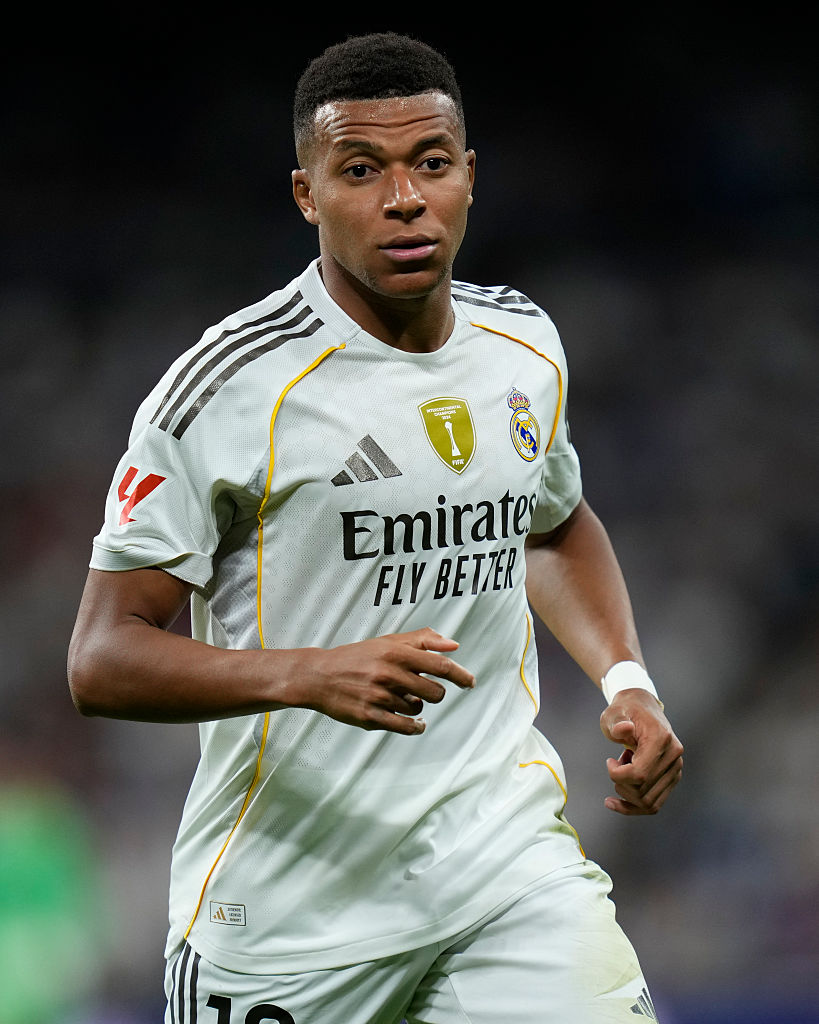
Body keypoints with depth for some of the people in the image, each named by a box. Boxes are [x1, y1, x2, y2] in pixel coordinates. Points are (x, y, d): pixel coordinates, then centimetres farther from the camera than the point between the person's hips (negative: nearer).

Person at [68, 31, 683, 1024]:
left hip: (504, 849, 4)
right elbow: (101, 660, -13)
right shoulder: (230, 386, -12)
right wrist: (310, 676, -28)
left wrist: (626, 681, 12)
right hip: (285, 900, -4)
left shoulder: (525, 344, 8)